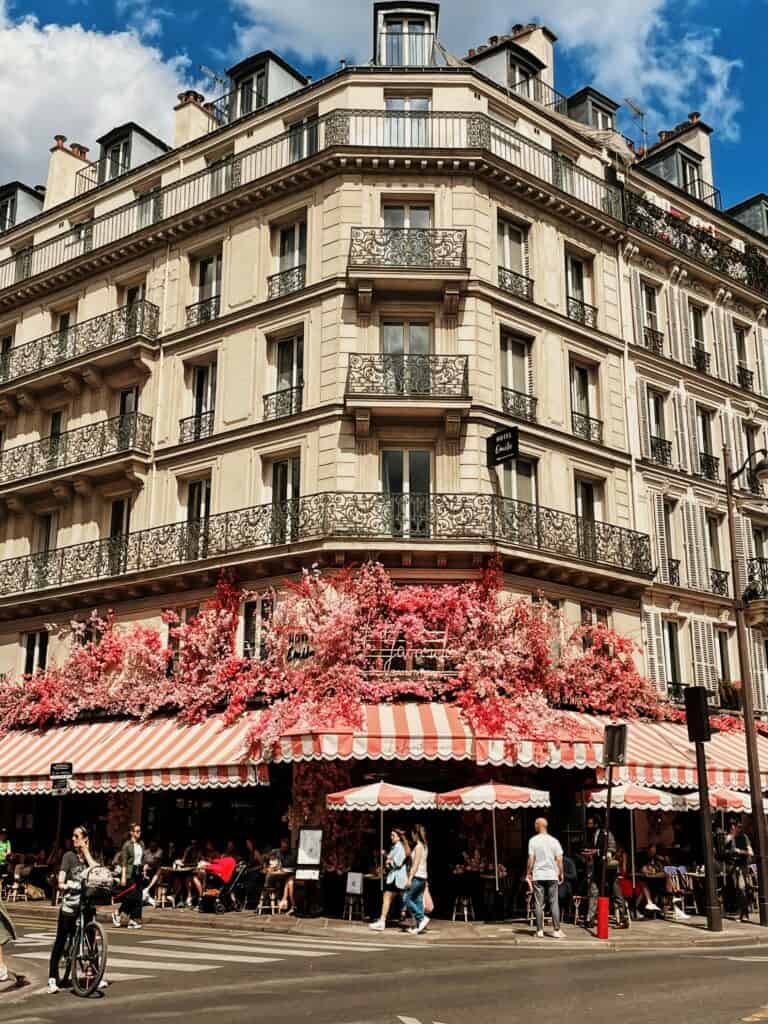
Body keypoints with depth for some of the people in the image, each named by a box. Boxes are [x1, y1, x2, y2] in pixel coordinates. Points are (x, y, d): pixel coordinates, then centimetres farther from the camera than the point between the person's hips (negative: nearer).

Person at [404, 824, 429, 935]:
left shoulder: (418, 846, -13)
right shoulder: (424, 846, 14)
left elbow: (416, 864, -18)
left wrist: (410, 879, -19)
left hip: (417, 877, -9)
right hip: (423, 877, 9)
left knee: (407, 899, -4)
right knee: (418, 901, 8)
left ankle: (422, 918, -7)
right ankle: (419, 926, 7)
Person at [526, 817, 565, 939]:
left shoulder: (533, 840, -3)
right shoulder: (554, 841, 2)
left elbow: (531, 859, -5)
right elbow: (559, 859, 0)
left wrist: (528, 873, 3)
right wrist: (561, 873, 10)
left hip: (538, 876, -1)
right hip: (552, 875, 1)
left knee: (538, 904, 4)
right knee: (554, 903, 4)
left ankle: (540, 930, 4)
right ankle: (556, 930, 1)